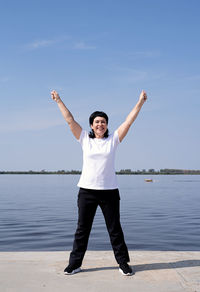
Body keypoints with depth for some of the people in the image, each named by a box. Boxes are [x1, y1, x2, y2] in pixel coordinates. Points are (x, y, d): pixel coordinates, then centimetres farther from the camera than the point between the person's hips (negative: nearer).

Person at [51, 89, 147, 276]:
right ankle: (75, 263, 19)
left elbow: (129, 121, 3)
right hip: (87, 190, 0)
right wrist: (58, 101, 8)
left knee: (115, 229, 7)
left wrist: (140, 102, 2)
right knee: (82, 229, 8)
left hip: (109, 191, 0)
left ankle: (123, 263, 19)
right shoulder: (85, 139, 5)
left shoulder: (113, 139, 5)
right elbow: (70, 120, 6)